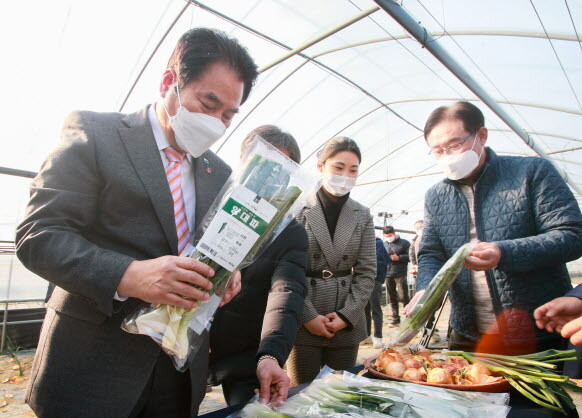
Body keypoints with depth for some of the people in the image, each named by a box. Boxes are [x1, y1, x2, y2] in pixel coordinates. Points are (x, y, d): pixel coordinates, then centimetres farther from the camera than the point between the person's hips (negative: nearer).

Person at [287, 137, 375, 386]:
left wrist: (347, 315, -5)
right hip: (304, 323, -3)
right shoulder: (298, 210, -6)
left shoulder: (362, 216, 6)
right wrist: (308, 317, -11)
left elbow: (367, 272, 5)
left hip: (347, 324, 3)